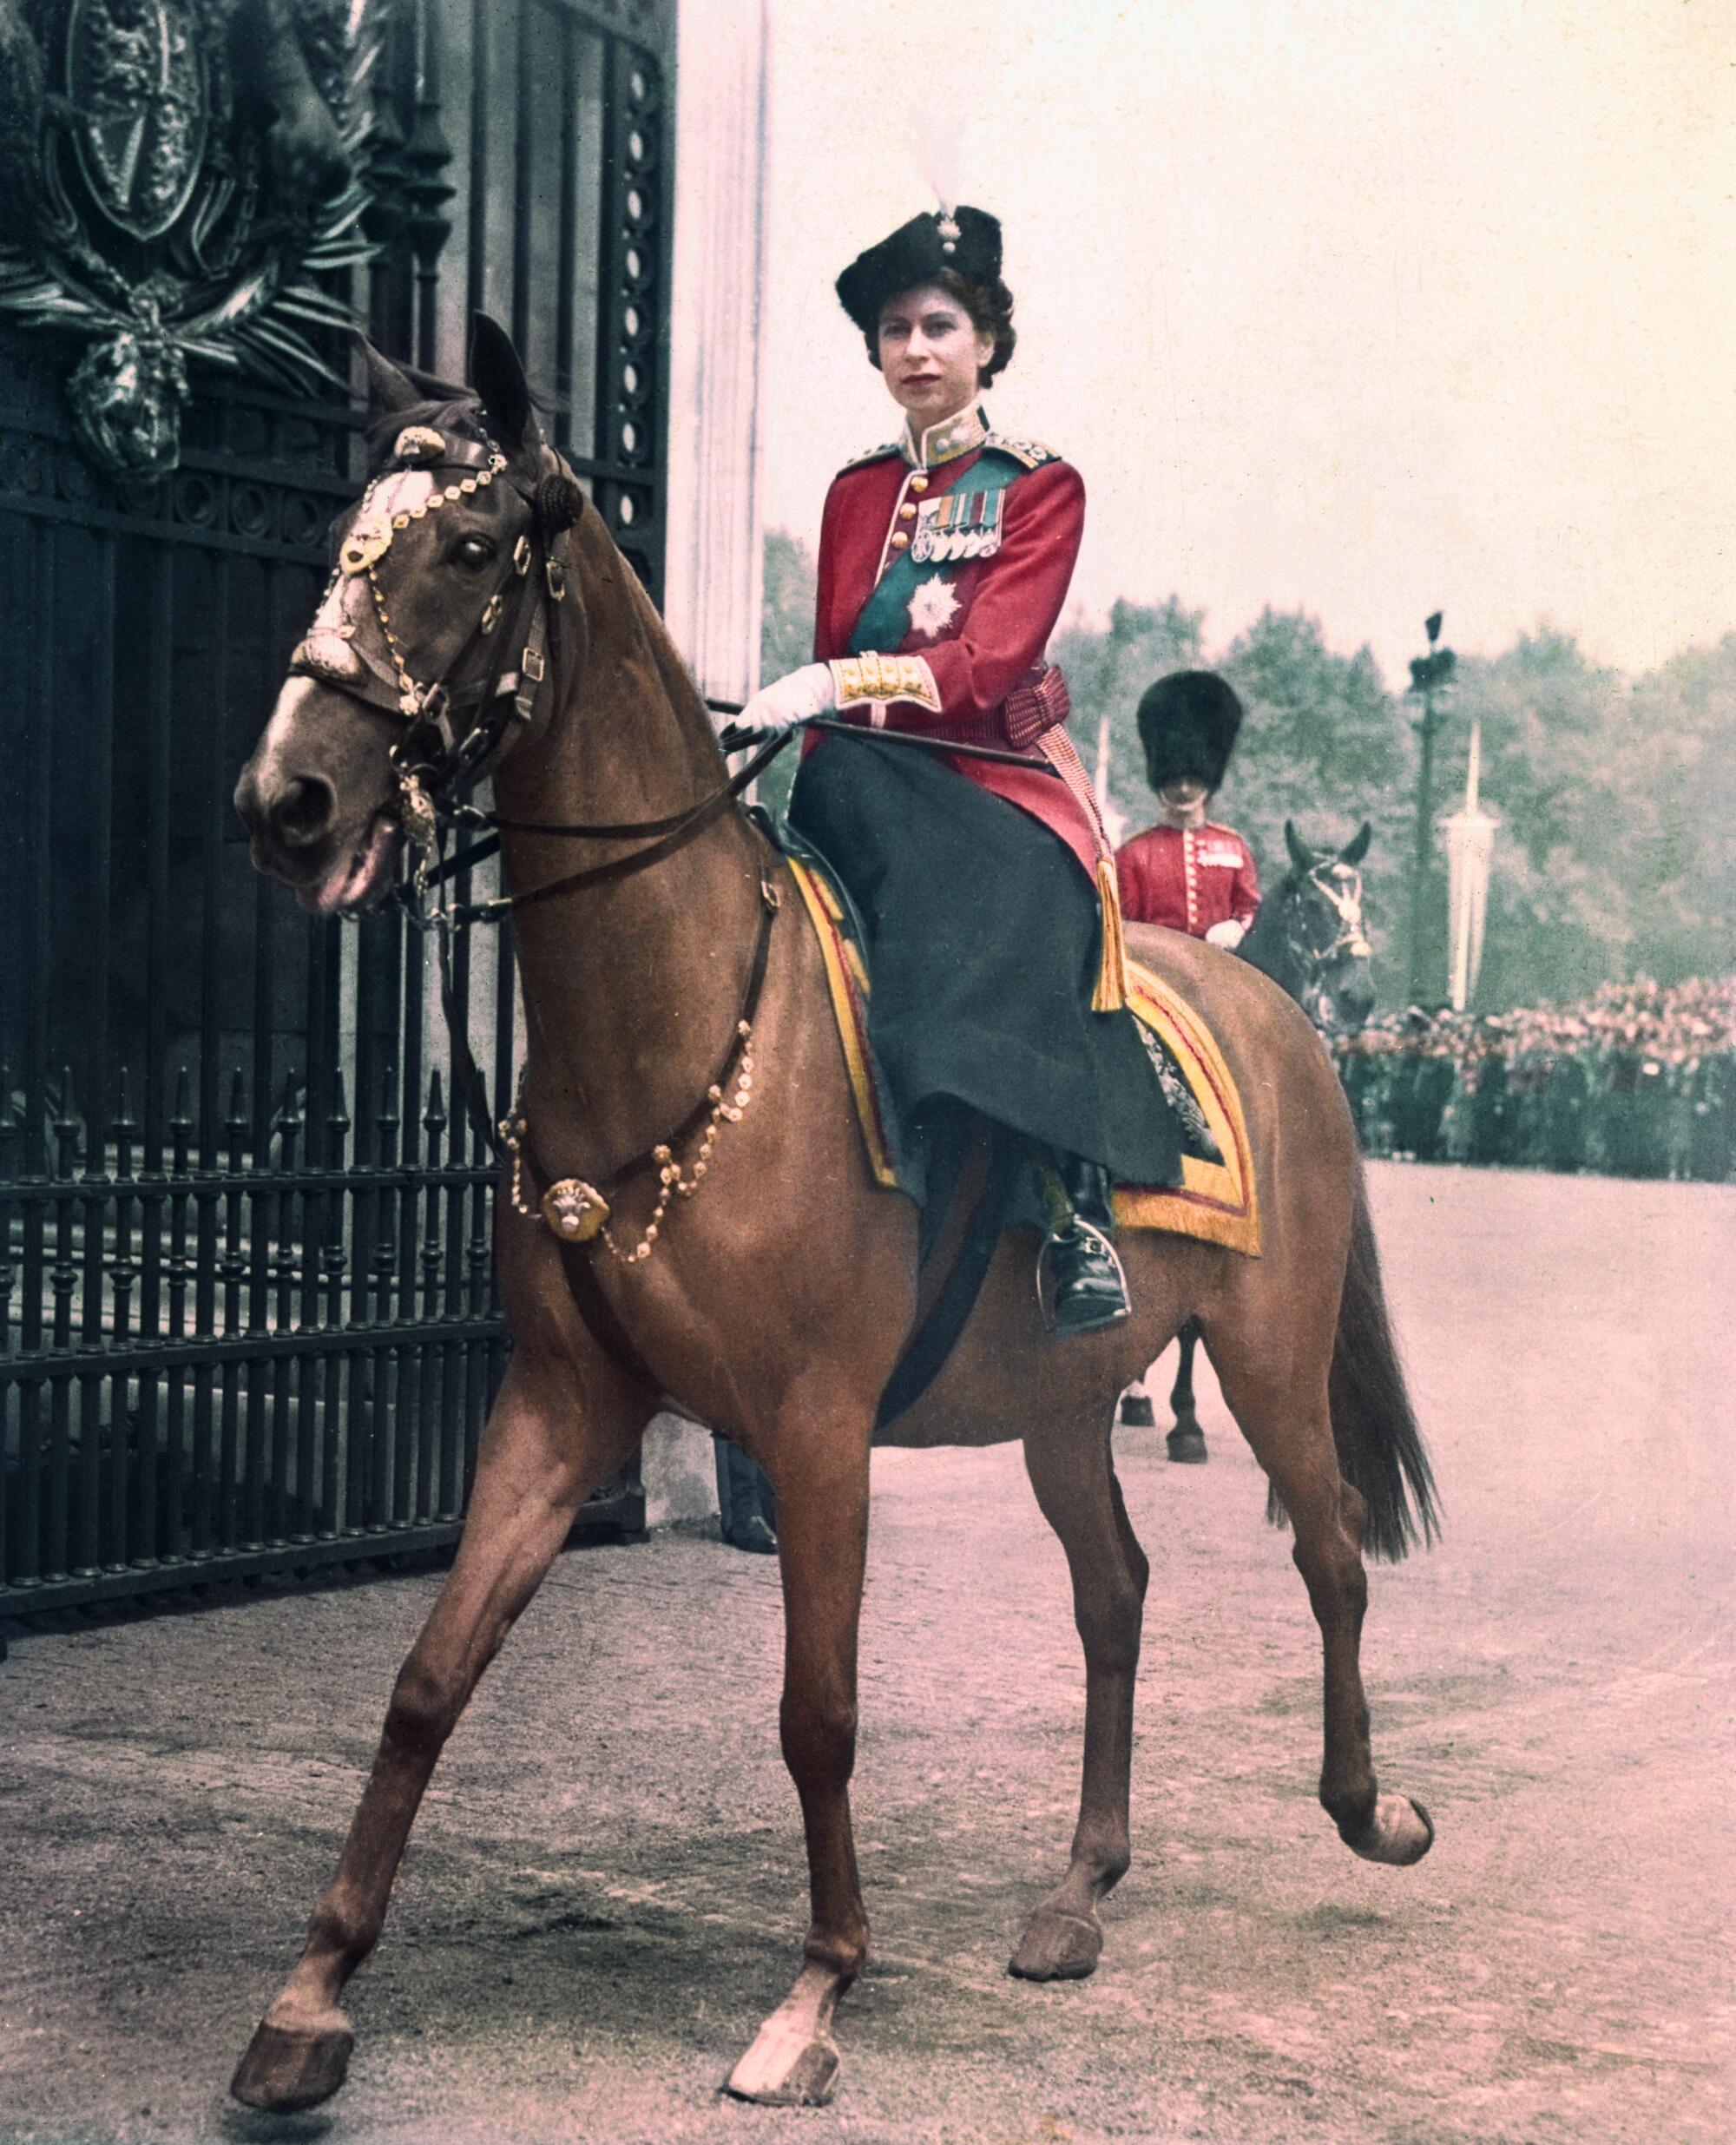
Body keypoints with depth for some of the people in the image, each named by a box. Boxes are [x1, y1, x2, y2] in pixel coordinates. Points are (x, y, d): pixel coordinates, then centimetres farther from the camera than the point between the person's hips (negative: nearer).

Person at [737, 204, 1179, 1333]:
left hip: (1000, 773, -4)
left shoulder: (1042, 489, 5)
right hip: (875, 782, 4)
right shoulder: (855, 495, 20)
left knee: (1011, 919, -34)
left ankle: (1080, 1211, -37)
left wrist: (838, 685, -25)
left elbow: (990, 658, -11)